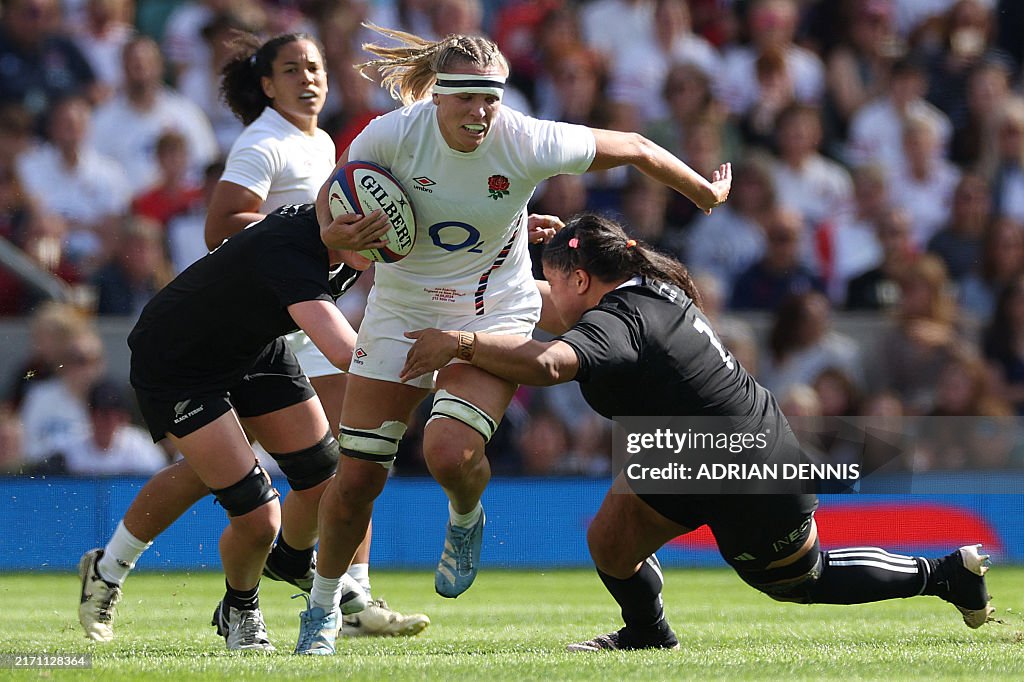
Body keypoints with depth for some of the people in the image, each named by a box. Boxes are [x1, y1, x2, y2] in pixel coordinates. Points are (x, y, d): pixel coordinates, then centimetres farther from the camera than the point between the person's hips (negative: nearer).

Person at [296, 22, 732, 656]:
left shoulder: (528, 144, -22)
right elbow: (334, 197, 3)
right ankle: (323, 608, 22)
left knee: (450, 450, -27)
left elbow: (635, 149, -6)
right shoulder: (393, 134, -18)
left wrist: (706, 193, 7)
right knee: (357, 478, -2)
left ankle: (466, 521, 11)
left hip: (494, 315, -2)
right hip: (402, 312, 2)